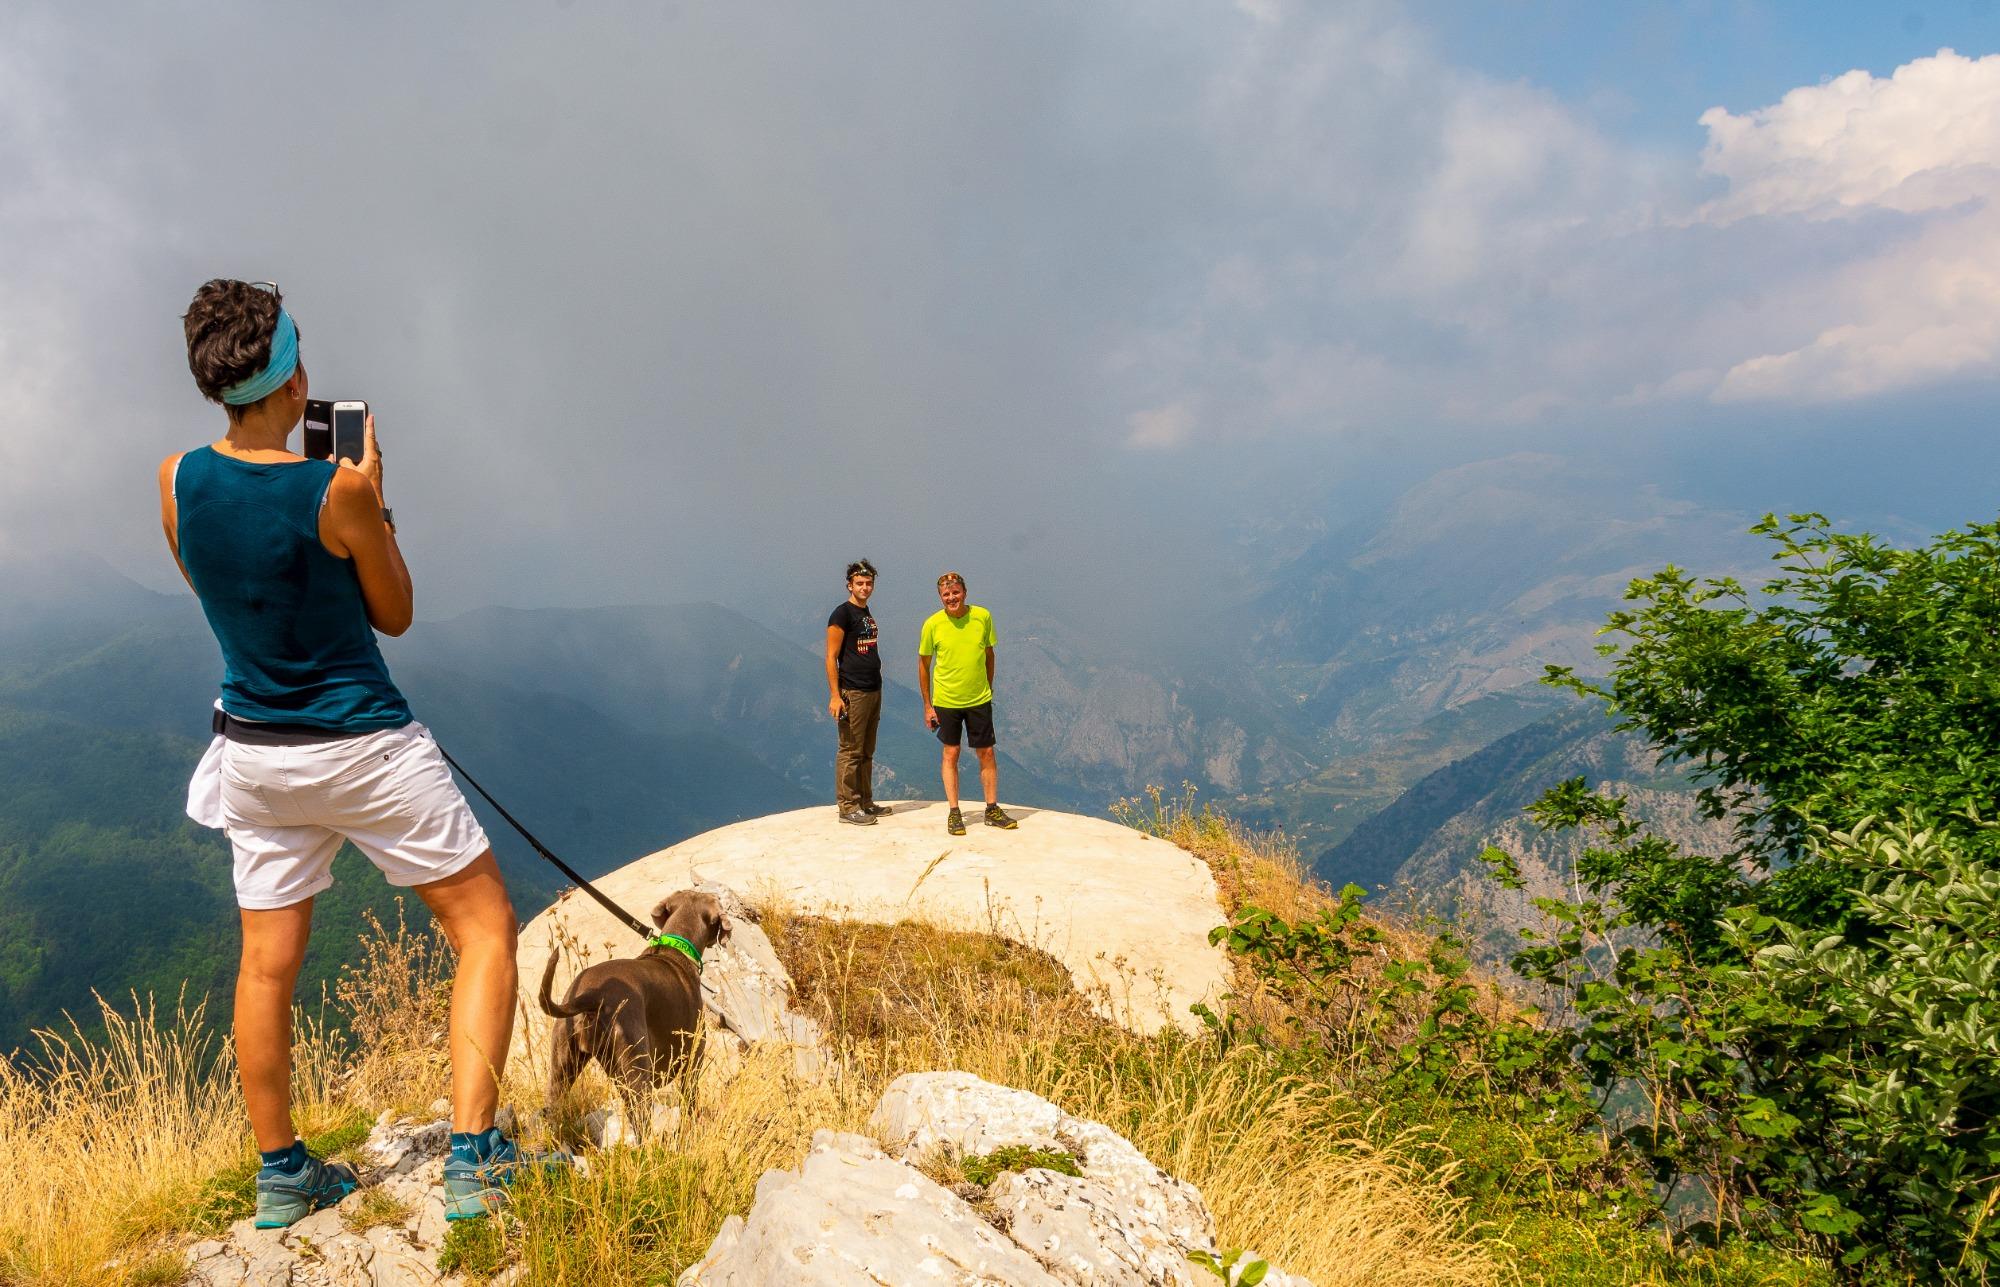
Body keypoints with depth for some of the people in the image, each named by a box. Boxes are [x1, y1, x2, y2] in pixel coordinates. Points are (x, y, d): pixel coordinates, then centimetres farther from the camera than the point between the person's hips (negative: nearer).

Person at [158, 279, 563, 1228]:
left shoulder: (178, 480, -5)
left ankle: (281, 1178, 29)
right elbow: (396, 615, -4)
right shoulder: (336, 490, -18)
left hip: (254, 753, 6)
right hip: (365, 749, -6)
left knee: (268, 963, 15)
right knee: (483, 926, 5)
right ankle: (473, 1162, 0)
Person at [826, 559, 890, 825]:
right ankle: (847, 807, 0)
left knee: (867, 752, 13)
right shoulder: (842, 614, -9)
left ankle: (866, 802, 20)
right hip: (852, 693, -8)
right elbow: (831, 657, -13)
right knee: (850, 752, -5)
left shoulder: (866, 614, 16)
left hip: (874, 691, 8)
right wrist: (834, 695, -20)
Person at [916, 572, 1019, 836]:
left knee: (986, 753, 6)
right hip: (946, 701, -1)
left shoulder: (983, 616, -6)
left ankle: (992, 810, 18)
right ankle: (954, 813, 12)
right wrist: (927, 705, 0)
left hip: (979, 700, 1)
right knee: (951, 754, 4)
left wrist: (989, 689, 11)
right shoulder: (932, 624, -10)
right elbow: (924, 664, 0)